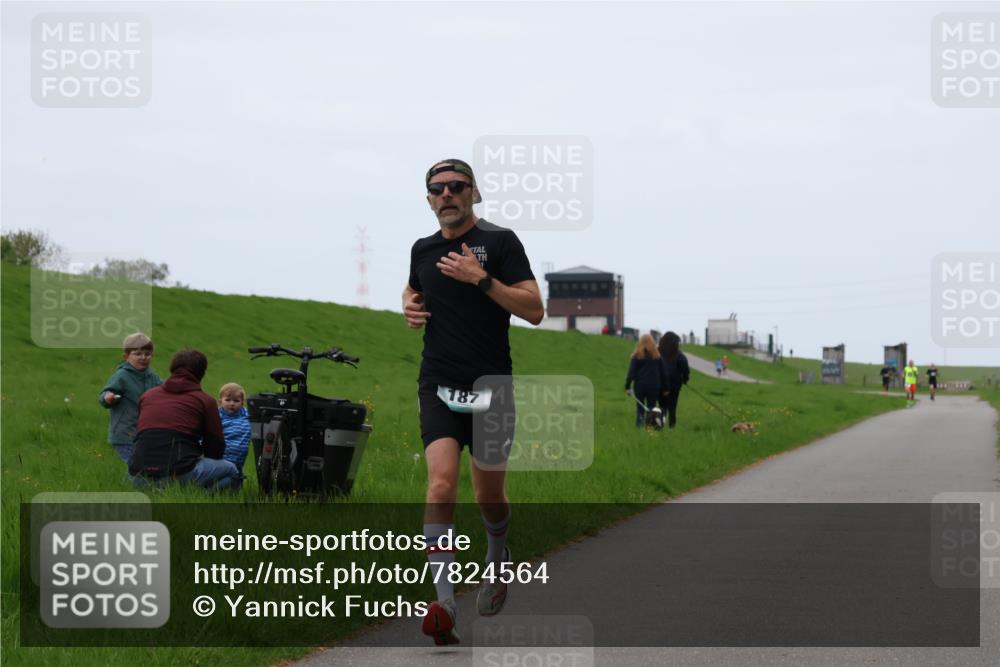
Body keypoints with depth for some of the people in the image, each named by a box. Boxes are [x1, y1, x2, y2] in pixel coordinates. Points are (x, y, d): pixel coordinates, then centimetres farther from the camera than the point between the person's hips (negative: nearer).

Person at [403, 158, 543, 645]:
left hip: (491, 384, -2)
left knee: (489, 495, 9)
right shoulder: (422, 249, 9)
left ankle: (498, 558, 43)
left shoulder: (500, 241, -4)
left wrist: (481, 278, -20)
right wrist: (410, 308, 8)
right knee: (441, 483, -18)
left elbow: (534, 310, -10)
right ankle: (444, 603, -23)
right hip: (438, 385, 2)